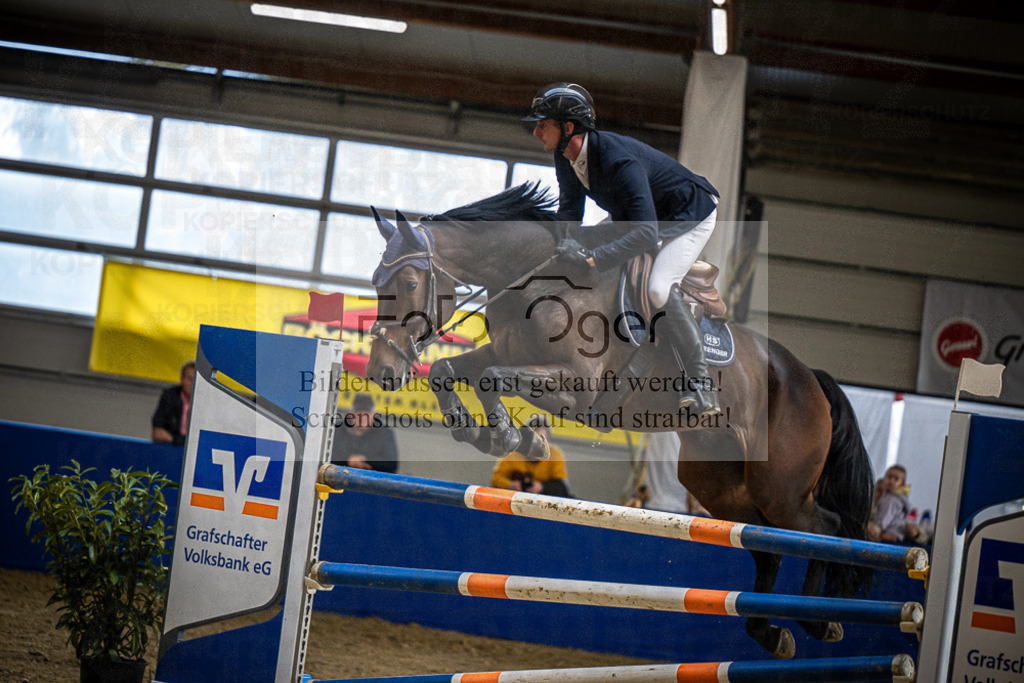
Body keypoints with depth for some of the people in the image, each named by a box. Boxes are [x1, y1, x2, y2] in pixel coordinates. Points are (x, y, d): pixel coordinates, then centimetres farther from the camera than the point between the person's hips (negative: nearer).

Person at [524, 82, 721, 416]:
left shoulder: (619, 161, -39)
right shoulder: (566, 155, -13)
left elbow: (646, 233, -45)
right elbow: (570, 206, 4)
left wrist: (592, 259, -48)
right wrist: (567, 244, -15)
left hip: (691, 213, -9)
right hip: (641, 213, 9)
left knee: (659, 289, -27)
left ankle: (701, 384, -17)